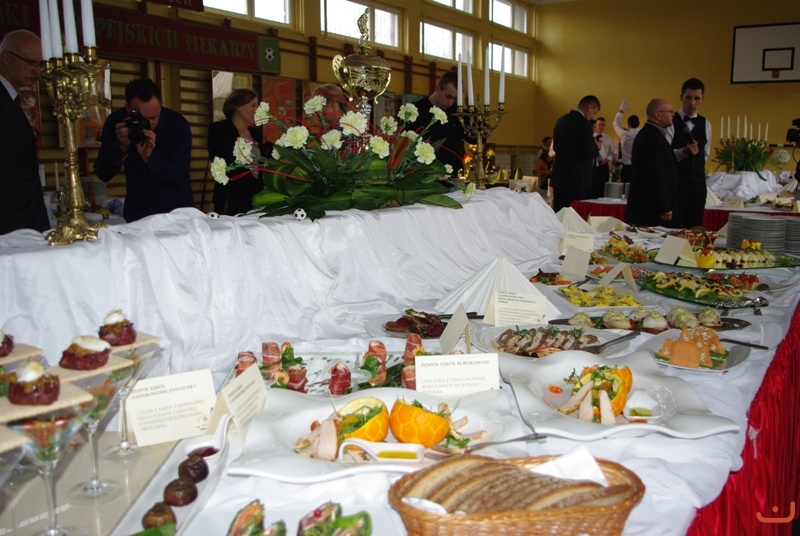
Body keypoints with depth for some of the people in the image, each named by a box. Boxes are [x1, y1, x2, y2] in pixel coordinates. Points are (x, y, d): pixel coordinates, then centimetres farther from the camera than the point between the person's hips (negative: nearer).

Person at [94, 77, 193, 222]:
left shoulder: (177, 123, -17)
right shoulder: (116, 121, -11)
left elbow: (181, 178, -20)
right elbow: (103, 175, -12)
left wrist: (150, 157, -35)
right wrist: (121, 147, -28)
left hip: (176, 210, -2)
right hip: (137, 209, 2)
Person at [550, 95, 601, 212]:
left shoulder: (561, 120, 10)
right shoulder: (583, 123, -15)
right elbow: (589, 153, -17)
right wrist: (597, 147, 4)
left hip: (559, 176, 8)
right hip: (577, 179, -8)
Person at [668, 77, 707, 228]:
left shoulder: (705, 124, 10)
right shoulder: (671, 122, -6)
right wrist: (684, 151, -27)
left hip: (697, 182, 5)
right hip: (675, 182, -5)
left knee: (694, 226, 8)